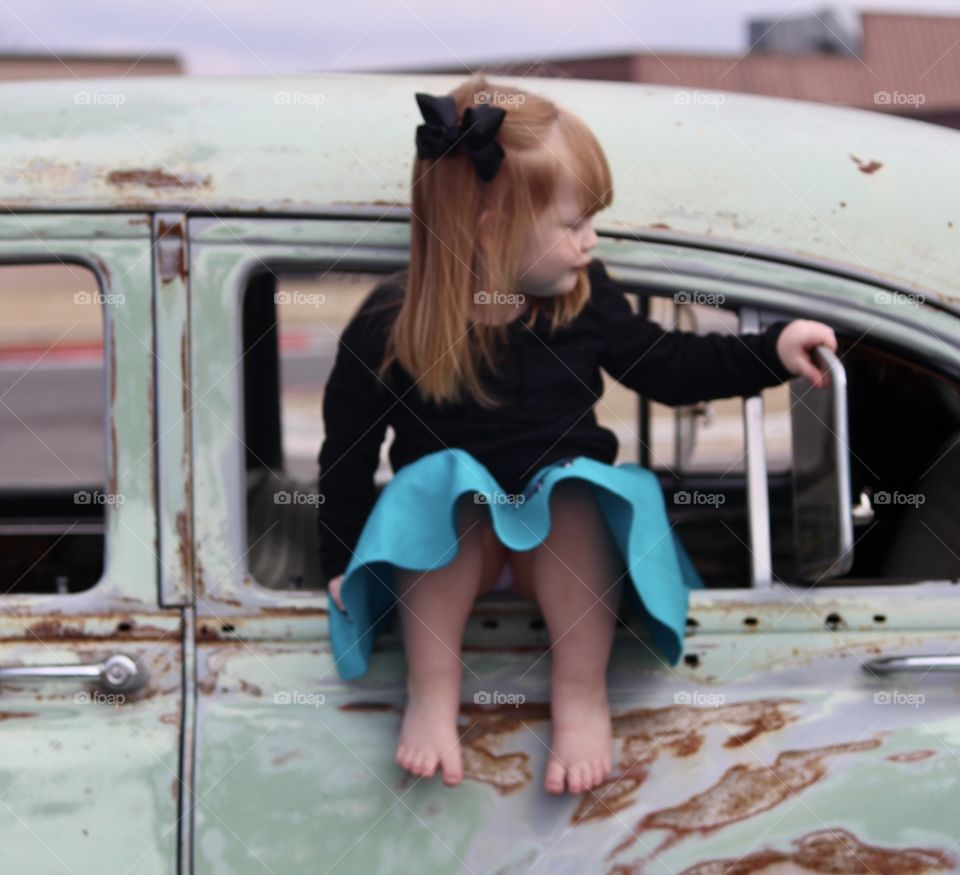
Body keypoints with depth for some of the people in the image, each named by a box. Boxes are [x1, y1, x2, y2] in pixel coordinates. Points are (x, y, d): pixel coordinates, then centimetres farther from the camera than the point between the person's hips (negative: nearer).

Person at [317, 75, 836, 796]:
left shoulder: (585, 299, 0)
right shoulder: (390, 328, -10)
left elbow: (664, 366, 12)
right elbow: (347, 450, -1)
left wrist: (773, 352, 4)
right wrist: (339, 560, -1)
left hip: (566, 524, 2)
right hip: (447, 543, -1)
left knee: (575, 497, -32)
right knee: (440, 483, -35)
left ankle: (582, 694, -26)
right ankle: (432, 691, -28)